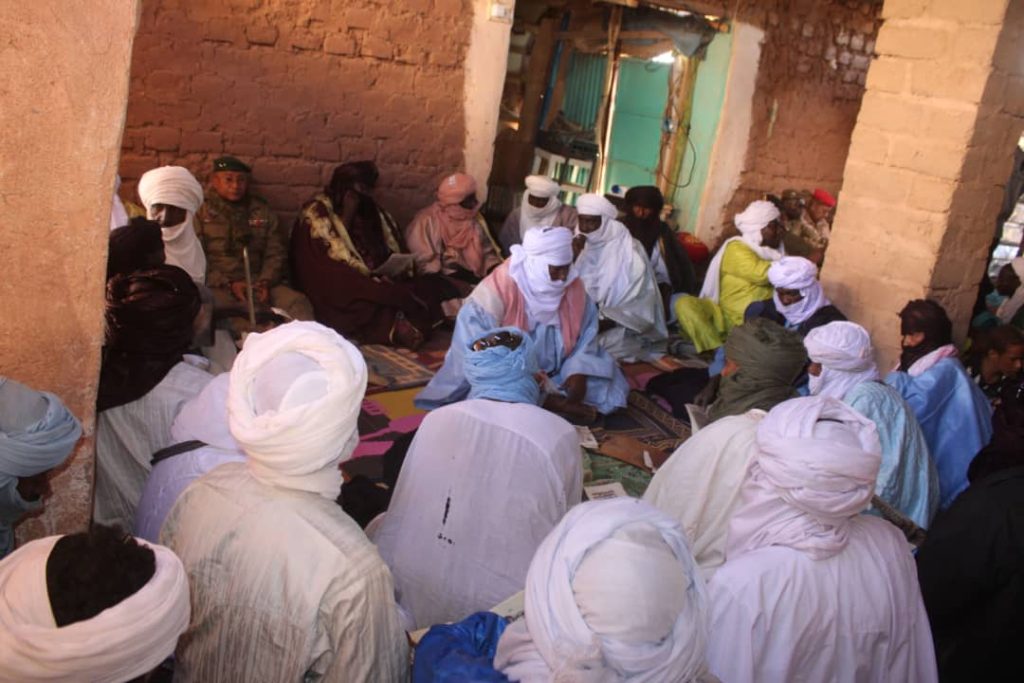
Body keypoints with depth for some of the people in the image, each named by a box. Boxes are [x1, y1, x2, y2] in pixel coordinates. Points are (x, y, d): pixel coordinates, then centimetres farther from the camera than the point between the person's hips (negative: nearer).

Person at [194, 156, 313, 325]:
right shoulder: (202, 212, 7)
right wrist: (229, 285, -12)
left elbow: (276, 253, 13)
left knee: (298, 302, -24)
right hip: (218, 286, -2)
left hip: (258, 283, 3)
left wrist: (265, 282, -6)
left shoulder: (262, 211, 17)